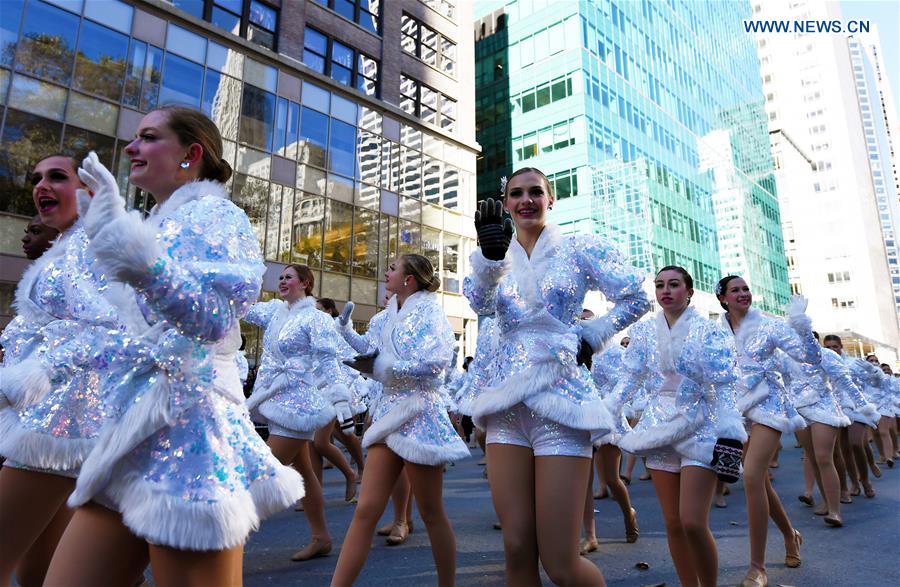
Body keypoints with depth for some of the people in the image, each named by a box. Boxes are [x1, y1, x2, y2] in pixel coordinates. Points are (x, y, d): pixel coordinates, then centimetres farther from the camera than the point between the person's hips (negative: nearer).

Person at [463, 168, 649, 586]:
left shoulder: (578, 249, 3)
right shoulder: (498, 258, 11)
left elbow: (636, 298, 5)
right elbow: (479, 302, -10)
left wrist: (591, 337, -2)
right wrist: (489, 254, -28)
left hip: (560, 398, -3)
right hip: (507, 401, 4)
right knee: (516, 551, 6)